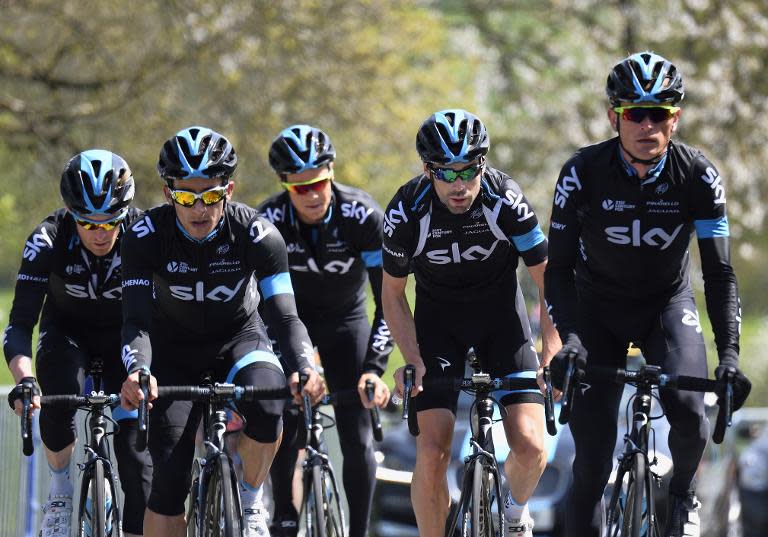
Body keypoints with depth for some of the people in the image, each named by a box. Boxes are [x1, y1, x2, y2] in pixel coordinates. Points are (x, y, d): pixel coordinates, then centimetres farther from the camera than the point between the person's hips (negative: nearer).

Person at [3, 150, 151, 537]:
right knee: (59, 405, -31)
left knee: (134, 446, -13)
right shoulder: (48, 240, -29)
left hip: (124, 335, 0)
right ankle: (60, 490, -5)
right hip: (67, 331, 0)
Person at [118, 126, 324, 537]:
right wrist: (137, 372, -51)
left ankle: (250, 501, -5)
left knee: (267, 408, -33)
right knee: (171, 476, -12)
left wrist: (304, 370, -49)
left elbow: (285, 317, -29)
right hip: (174, 349, 0)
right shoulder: (146, 237, -24)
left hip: (239, 339, 0)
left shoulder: (256, 233, -24)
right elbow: (136, 321, -29)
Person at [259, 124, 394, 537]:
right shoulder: (269, 221, -26)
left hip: (345, 318, 0)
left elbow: (389, 301, -26)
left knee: (357, 438, -9)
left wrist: (374, 368, -35)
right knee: (283, 429, -14)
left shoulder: (362, 216, -28)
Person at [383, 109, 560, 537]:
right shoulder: (407, 212, -22)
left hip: (501, 312, 0)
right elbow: (393, 294, -7)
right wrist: (412, 359, -18)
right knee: (433, 452, -14)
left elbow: (548, 280, -15)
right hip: (438, 317, 0)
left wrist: (552, 354, -24)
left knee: (530, 446, -14)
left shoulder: (506, 200, -24)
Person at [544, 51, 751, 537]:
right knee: (593, 457, -10)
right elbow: (559, 268, -18)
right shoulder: (583, 173, -21)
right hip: (598, 310, 0)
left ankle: (683, 495, 4)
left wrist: (729, 353, -29)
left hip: (668, 305, 0)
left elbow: (720, 273, -17)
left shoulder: (698, 176, -19)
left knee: (687, 409, -27)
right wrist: (570, 338, -33)